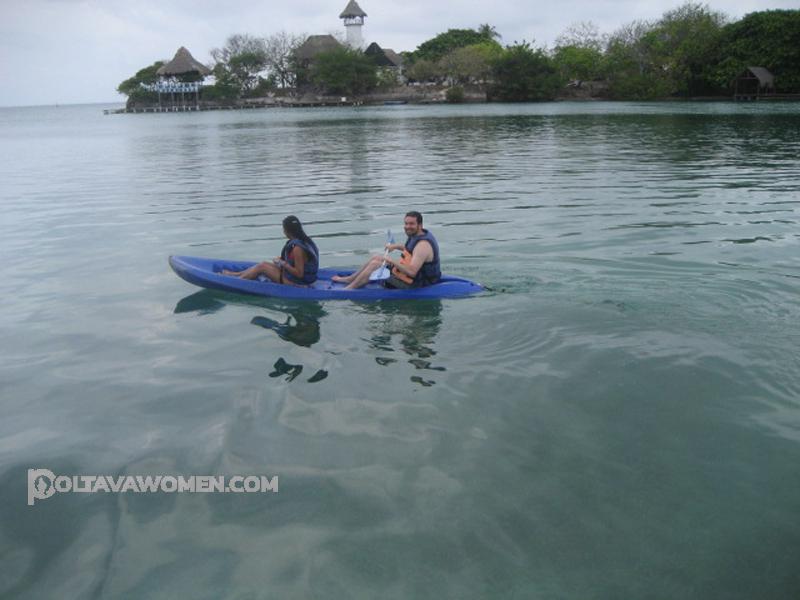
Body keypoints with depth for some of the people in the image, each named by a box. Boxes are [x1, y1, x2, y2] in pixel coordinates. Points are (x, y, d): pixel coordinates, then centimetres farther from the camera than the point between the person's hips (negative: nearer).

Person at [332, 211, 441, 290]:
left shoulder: (422, 245, -28)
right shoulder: (418, 235, 3)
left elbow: (411, 272, -37)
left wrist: (392, 261, -30)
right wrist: (395, 246, 14)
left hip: (416, 283, -10)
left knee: (374, 264, -9)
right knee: (376, 257, 16)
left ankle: (349, 289, 3)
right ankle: (348, 279, 27)